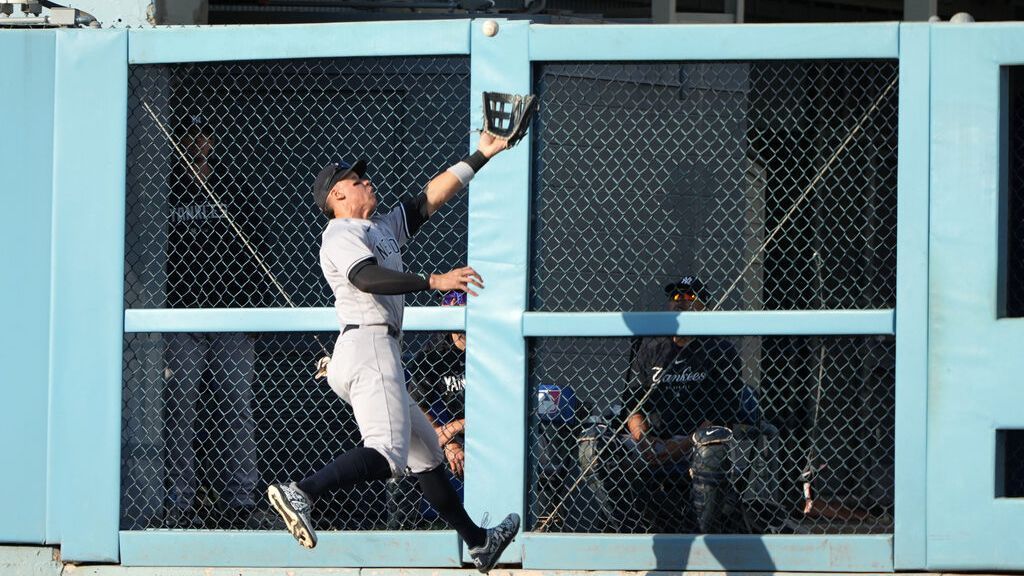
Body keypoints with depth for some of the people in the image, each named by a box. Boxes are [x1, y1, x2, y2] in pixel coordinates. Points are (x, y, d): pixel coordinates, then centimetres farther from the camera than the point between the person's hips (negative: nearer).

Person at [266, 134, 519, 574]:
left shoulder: (384, 229, 24)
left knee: (426, 451, 18)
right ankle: (301, 493, -42)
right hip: (368, 346, -10)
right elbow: (367, 278, -24)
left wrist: (483, 155, 26)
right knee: (388, 453, -27)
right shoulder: (342, 235, -4)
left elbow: (431, 196, 26)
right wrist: (434, 282, -33)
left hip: (379, 356, 10)